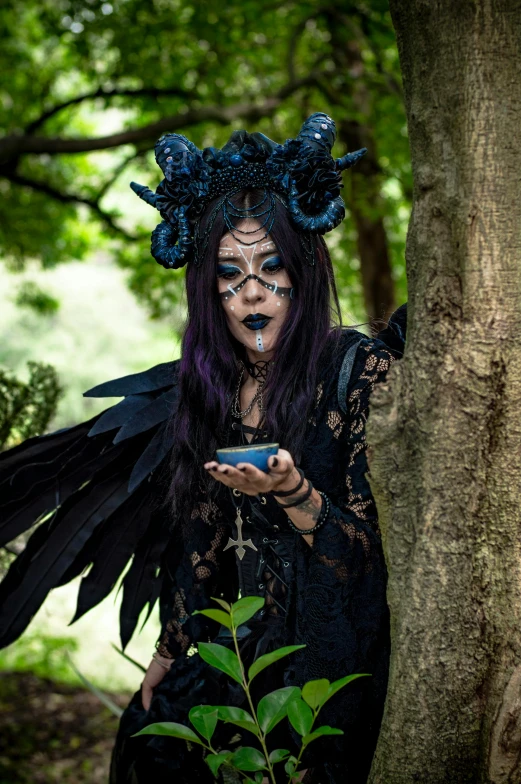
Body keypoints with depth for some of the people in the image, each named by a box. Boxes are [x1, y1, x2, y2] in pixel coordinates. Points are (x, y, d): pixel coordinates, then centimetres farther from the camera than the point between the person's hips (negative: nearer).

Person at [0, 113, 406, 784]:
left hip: (333, 648, -5)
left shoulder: (360, 367, -12)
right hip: (239, 639, 5)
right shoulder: (211, 382, 4)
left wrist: (291, 491, -29)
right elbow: (198, 532, 12)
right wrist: (172, 649, 12)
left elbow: (371, 548, -12)